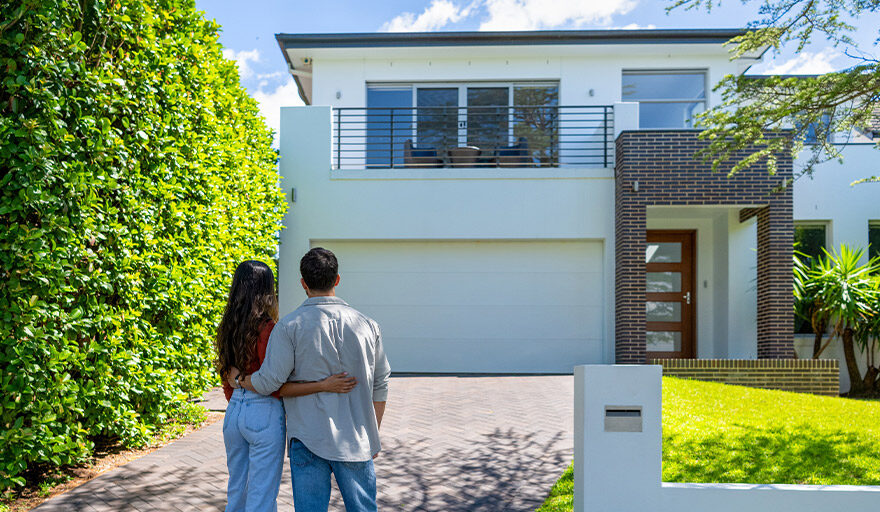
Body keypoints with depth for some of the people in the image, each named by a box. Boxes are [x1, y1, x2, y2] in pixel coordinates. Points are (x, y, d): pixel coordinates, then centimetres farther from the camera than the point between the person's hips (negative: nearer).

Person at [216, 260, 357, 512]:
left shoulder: (227, 329, 6)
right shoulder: (266, 329, -16)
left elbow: (228, 382, 13)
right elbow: (275, 387, -17)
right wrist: (324, 385, -22)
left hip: (233, 413, 8)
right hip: (264, 414, -8)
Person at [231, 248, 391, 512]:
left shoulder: (289, 326, -8)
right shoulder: (367, 325, 1)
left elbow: (269, 382, -13)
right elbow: (380, 386, 5)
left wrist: (240, 379, 9)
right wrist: (373, 434, 16)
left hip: (308, 440, -2)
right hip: (355, 441, 2)